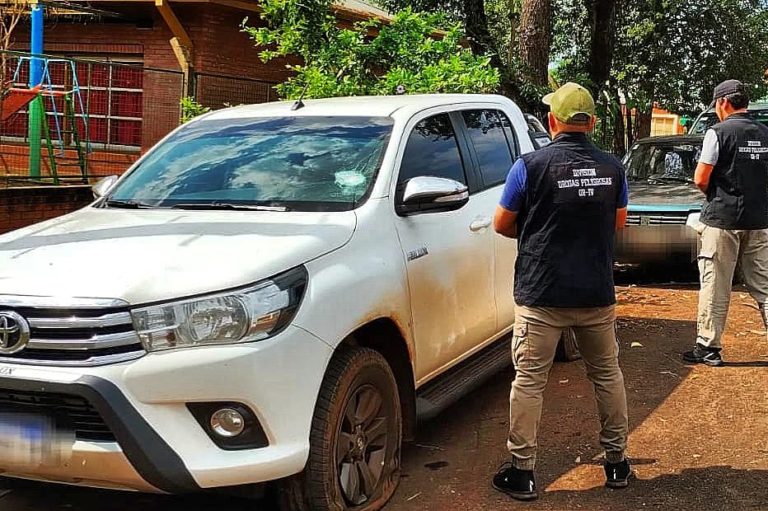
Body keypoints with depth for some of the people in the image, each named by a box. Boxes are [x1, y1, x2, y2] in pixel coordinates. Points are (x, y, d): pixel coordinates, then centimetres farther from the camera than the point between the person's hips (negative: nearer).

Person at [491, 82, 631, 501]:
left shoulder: (531, 166, -11)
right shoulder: (611, 168, 2)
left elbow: (502, 224, -1)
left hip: (541, 295, -4)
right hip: (597, 293, 4)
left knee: (529, 380, 3)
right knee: (607, 374, 18)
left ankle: (522, 472, 8)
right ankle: (617, 461, 28)